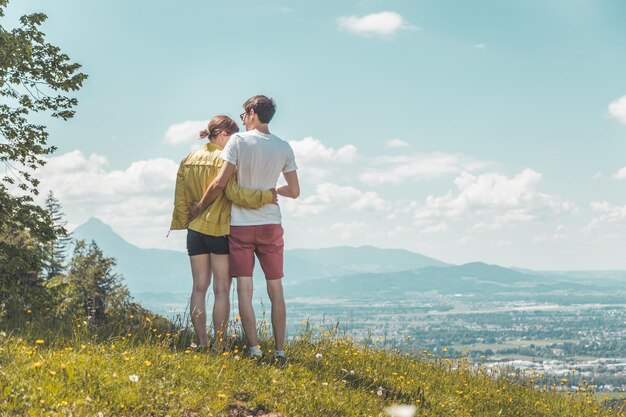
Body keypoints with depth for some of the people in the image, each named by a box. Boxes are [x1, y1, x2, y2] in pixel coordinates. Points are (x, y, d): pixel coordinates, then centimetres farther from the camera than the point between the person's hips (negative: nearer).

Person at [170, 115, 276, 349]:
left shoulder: (188, 161, 9)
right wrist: (267, 196, -18)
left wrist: (183, 223, 18)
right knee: (222, 290, 2)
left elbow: (181, 200, 10)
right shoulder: (225, 160, -12)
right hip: (220, 231, -6)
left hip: (196, 231, 6)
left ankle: (202, 344, 9)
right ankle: (218, 346, 2)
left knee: (199, 288, 9)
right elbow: (234, 193, -23)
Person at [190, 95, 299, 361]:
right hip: (271, 224, 3)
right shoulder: (284, 148, 3)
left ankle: (254, 348, -3)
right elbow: (294, 191, 7)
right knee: (276, 290, 8)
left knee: (244, 289, 1)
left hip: (241, 225, -3)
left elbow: (220, 183, -14)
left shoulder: (239, 141, -9)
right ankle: (280, 350, 8)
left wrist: (199, 207, 0)